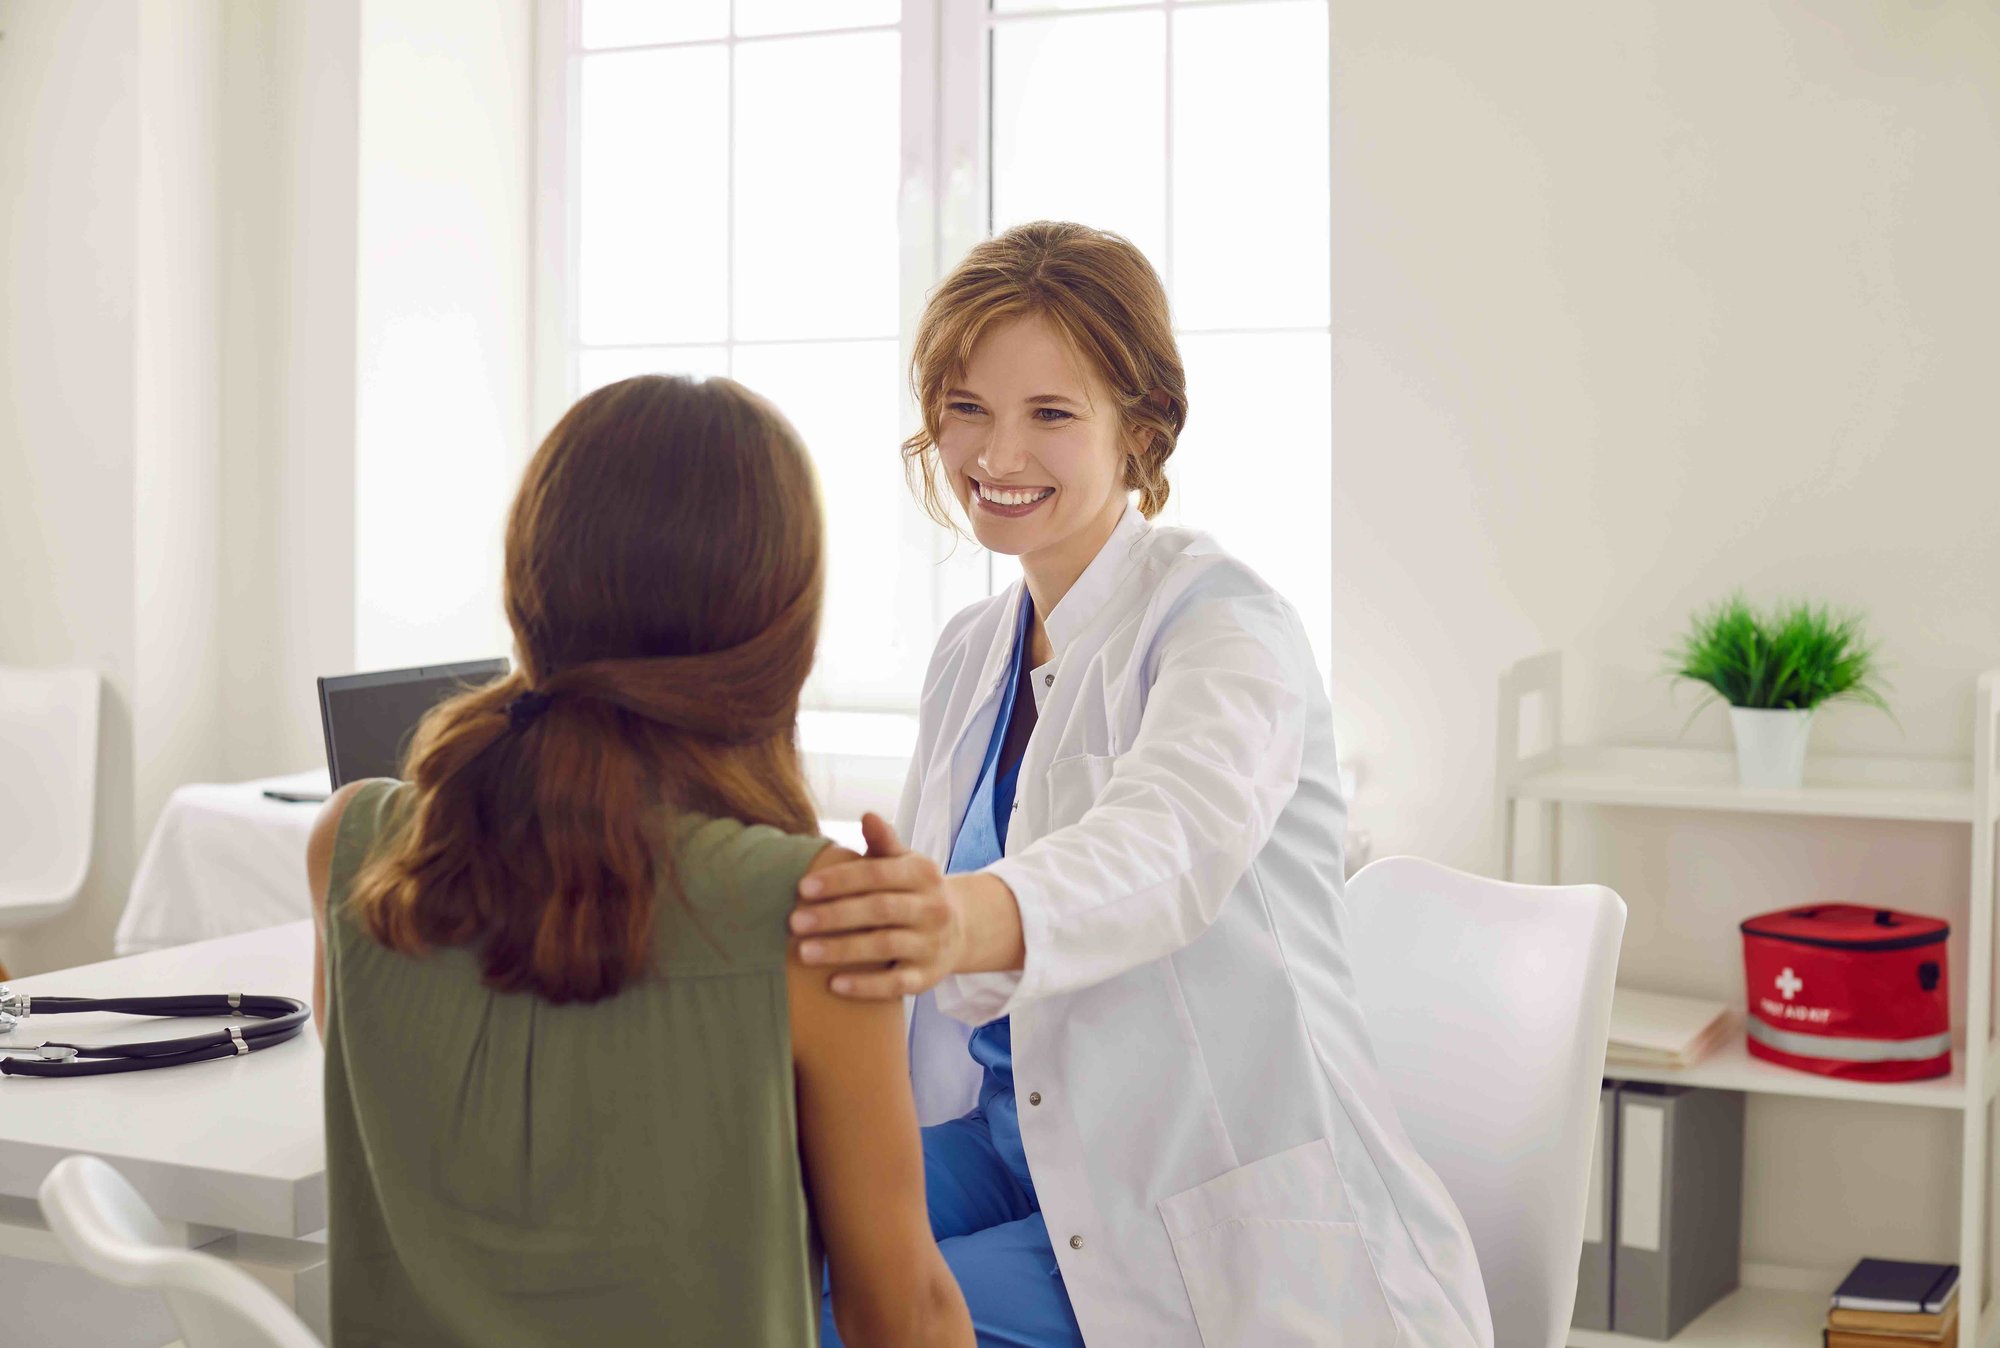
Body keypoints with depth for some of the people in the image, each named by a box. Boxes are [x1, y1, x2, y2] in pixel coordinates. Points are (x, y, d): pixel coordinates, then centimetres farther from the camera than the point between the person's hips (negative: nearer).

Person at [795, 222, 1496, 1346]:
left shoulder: (1225, 624, -13)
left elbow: (1174, 843, -34)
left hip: (1220, 1228, -6)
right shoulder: (970, 655, 11)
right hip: (1014, 1156, 6)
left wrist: (971, 922, -54)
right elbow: (903, 891, 6)